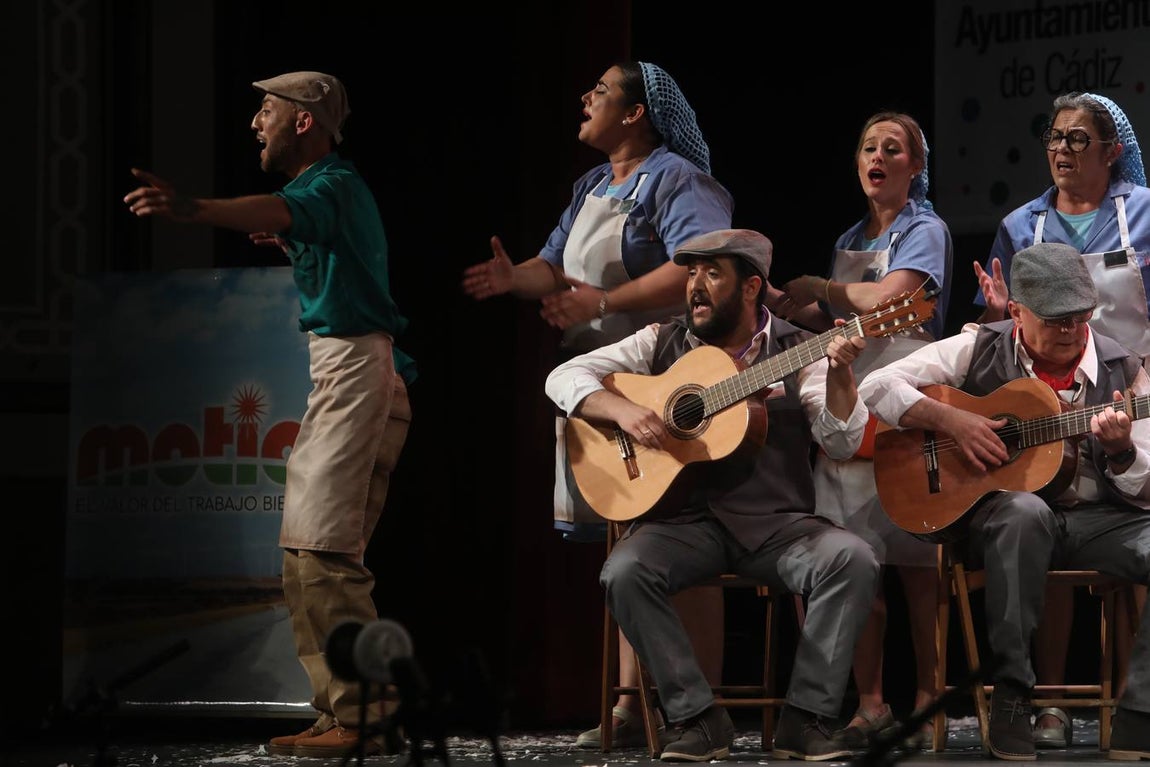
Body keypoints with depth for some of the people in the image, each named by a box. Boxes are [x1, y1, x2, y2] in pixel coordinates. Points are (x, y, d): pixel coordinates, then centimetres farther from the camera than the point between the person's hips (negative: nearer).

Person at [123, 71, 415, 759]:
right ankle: (342, 715, 14)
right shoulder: (334, 191, 21)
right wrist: (294, 247, 25)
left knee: (323, 551, -16)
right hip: (342, 372, 11)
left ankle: (358, 719, -18)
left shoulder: (335, 184, -12)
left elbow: (280, 211, -36)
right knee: (310, 555, 12)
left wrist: (192, 208, -52)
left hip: (354, 367, -11)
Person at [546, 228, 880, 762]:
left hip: (776, 522, 0)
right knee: (624, 572, -30)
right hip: (685, 521, 1)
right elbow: (564, 377, 8)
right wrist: (623, 409, -11)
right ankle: (697, 717, -19)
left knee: (853, 560, -29)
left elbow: (842, 442, -3)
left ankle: (807, 717, -20)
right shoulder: (662, 343, 12)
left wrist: (840, 371, -21)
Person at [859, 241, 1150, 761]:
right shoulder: (981, 350, 2)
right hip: (997, 517, -2)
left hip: (1099, 519, 2)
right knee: (1025, 510, -39)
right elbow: (877, 387, -4)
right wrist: (950, 420, -16)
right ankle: (1010, 693, -31)